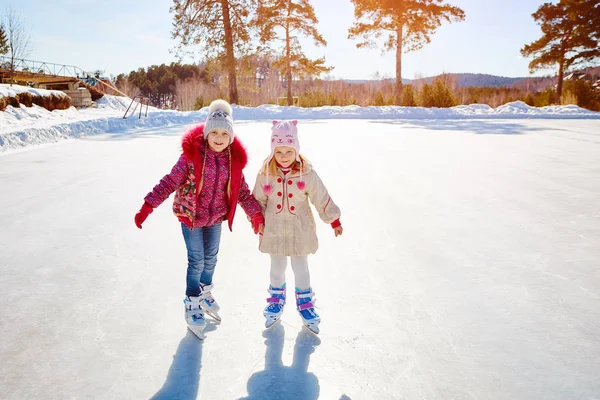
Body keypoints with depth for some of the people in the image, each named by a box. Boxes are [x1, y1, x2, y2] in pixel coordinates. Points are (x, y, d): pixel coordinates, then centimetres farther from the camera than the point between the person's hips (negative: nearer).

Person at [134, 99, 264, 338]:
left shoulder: (234, 159, -7)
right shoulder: (192, 155, -19)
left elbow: (242, 191, 2)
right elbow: (170, 182, -17)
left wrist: (255, 213, -1)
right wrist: (148, 206, -22)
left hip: (215, 217, 4)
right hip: (190, 215, -4)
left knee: (210, 259, 19)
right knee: (196, 261, 0)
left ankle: (205, 294, 44)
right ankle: (192, 305, 21)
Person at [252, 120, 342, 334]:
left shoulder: (306, 173, -14)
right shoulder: (266, 173, -12)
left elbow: (321, 198, -5)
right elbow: (258, 200, 2)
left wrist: (334, 220, 1)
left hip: (299, 230, -1)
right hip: (274, 230, 1)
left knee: (300, 268, 12)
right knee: (277, 268, 18)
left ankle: (305, 303, 32)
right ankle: (276, 301, 39)